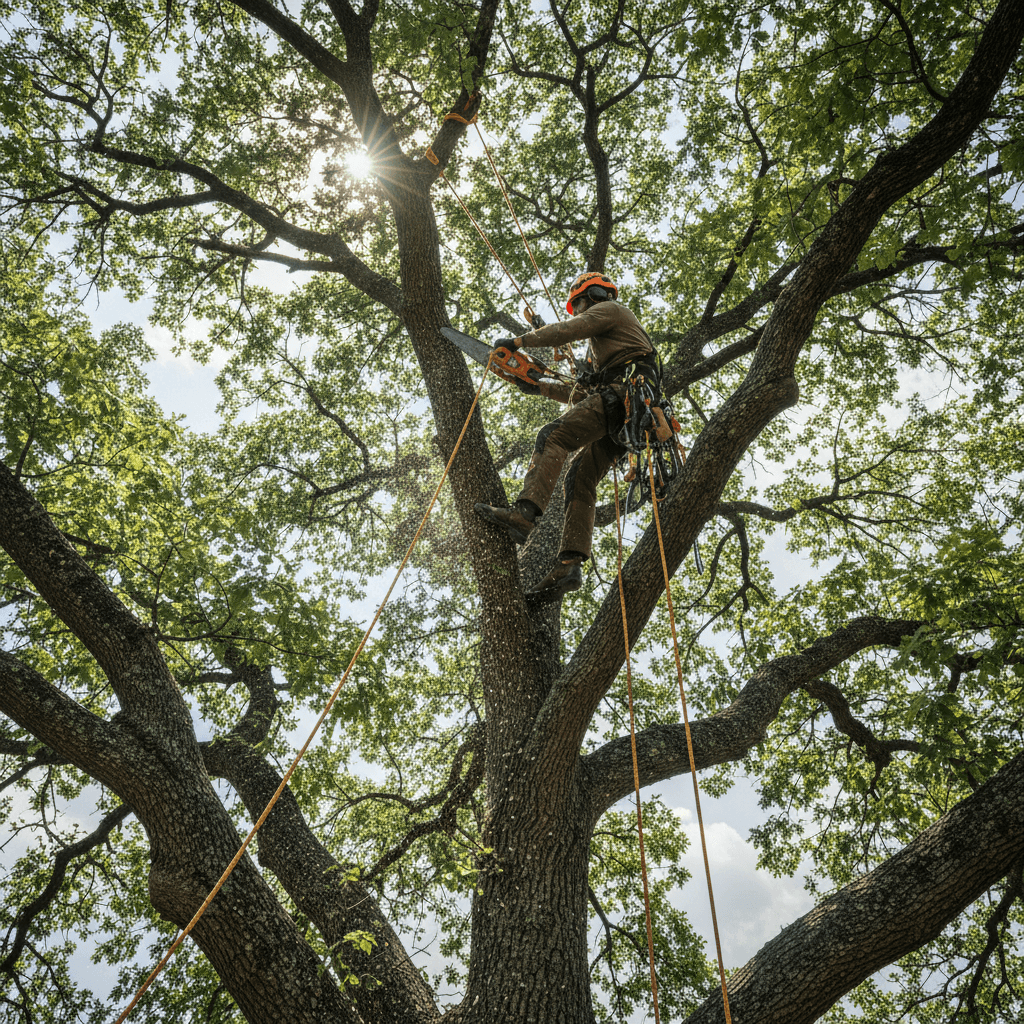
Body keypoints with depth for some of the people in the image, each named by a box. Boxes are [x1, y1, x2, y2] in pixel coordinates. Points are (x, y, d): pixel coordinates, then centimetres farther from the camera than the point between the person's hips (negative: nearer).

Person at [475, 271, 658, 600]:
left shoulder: (608, 309, 14)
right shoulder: (607, 339, 42)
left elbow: (567, 330, -3)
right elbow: (583, 393, 37)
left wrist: (517, 342, 1)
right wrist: (541, 388, 32)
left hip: (620, 394, -9)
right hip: (622, 419, 9)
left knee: (552, 437, -22)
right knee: (581, 480, -2)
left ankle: (524, 513, -40)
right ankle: (570, 564, -14)